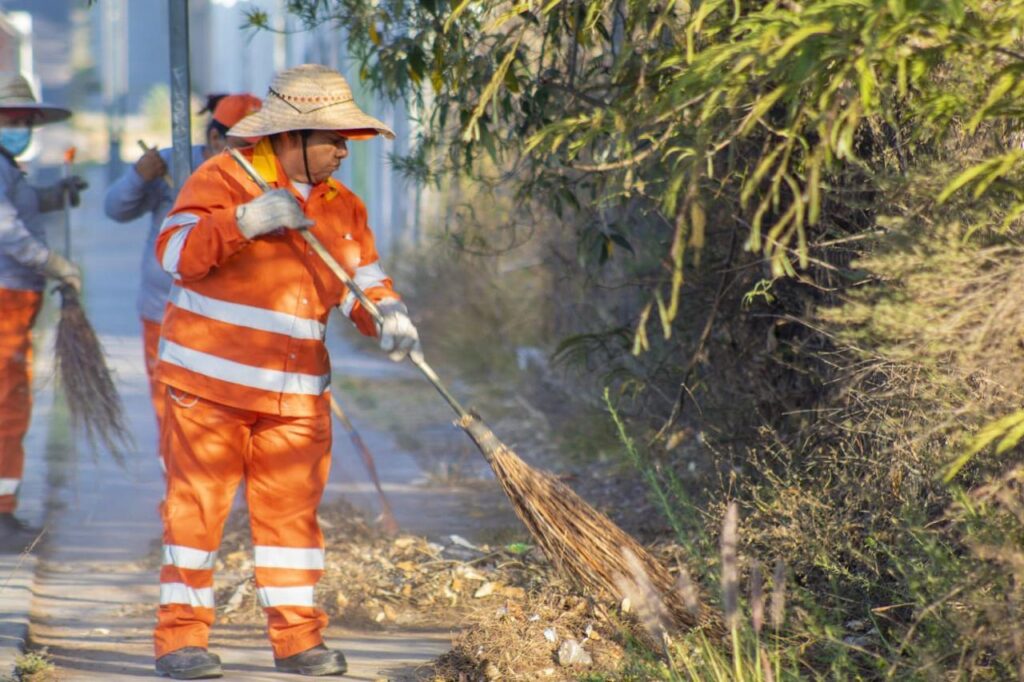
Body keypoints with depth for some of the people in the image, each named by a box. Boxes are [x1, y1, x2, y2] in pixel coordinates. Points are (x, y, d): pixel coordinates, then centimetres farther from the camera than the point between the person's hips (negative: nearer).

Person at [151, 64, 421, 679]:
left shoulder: (343, 206, 11)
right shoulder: (223, 179, -5)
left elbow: (363, 283, 8)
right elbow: (176, 253, -14)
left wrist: (389, 319, -14)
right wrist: (246, 221, -27)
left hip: (297, 394, 5)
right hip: (212, 383, -5)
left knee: (293, 510, 6)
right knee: (197, 506, -2)